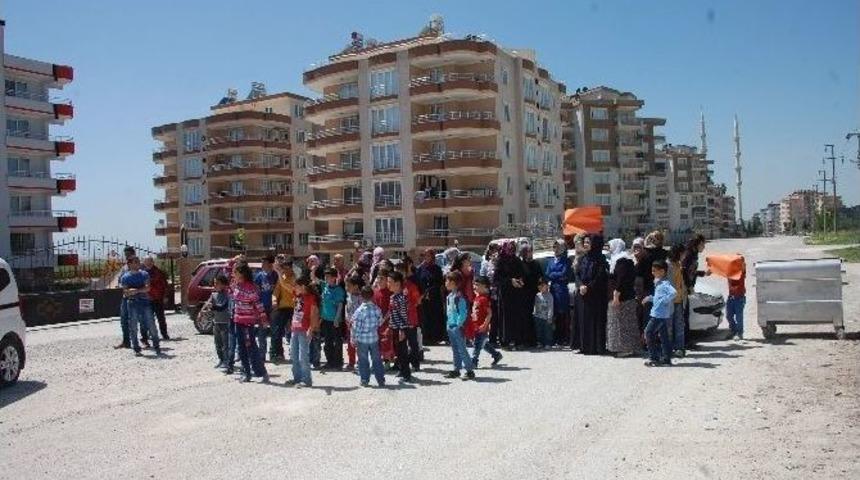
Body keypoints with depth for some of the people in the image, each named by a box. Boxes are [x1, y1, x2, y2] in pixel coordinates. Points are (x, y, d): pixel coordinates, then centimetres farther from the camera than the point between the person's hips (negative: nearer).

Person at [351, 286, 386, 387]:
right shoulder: (377, 309, -7)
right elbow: (380, 323, 3)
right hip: (374, 338, 3)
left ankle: (364, 380, 16)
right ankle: (381, 380, 15)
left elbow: (355, 327, -14)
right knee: (376, 359, 11)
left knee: (363, 360, 10)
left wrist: (353, 339, -2)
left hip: (362, 339, -3)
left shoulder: (359, 310, -17)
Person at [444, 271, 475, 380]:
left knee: (462, 349, -5)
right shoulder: (449, 296, 11)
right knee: (455, 350, 15)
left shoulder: (459, 296, -16)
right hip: (450, 326, 9)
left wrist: (458, 325, -18)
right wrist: (448, 324, 13)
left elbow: (463, 313, -18)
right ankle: (456, 370, 23)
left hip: (457, 327, -9)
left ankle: (470, 371, 0)